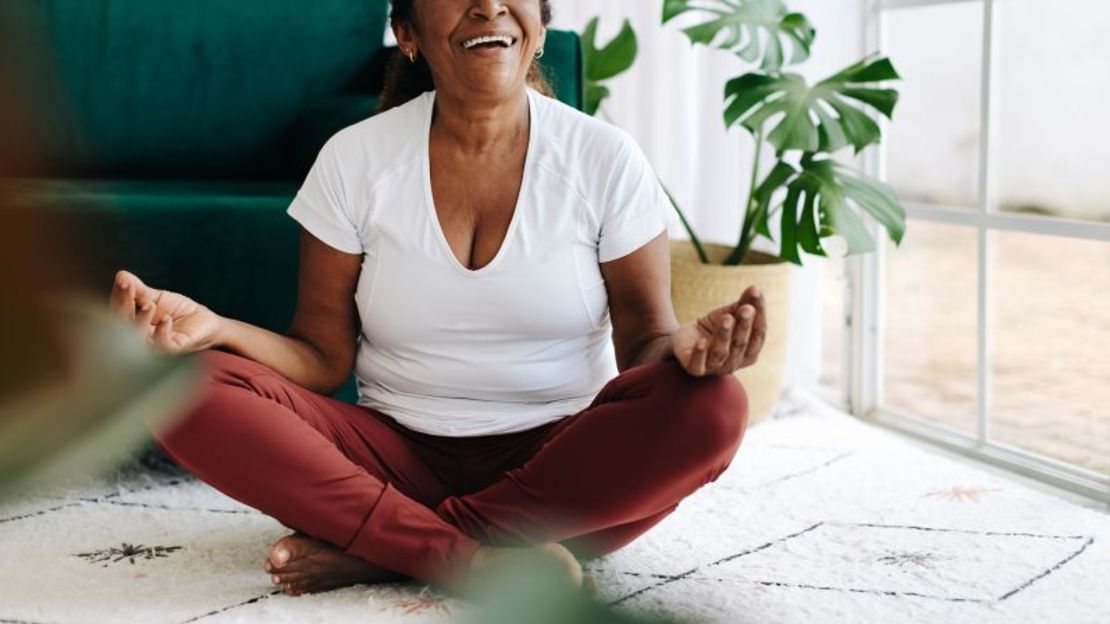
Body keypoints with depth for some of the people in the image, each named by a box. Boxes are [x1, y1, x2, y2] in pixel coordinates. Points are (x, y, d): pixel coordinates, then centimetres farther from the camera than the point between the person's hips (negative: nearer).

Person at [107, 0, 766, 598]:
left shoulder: (605, 157, -1)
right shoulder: (354, 160, 1)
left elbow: (644, 340, 1)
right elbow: (323, 361, 1)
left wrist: (685, 346, -24)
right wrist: (215, 327, -19)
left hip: (559, 462, 0)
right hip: (398, 458, 1)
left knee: (712, 408, -30)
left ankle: (375, 548, -23)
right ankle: (479, 559, -28)